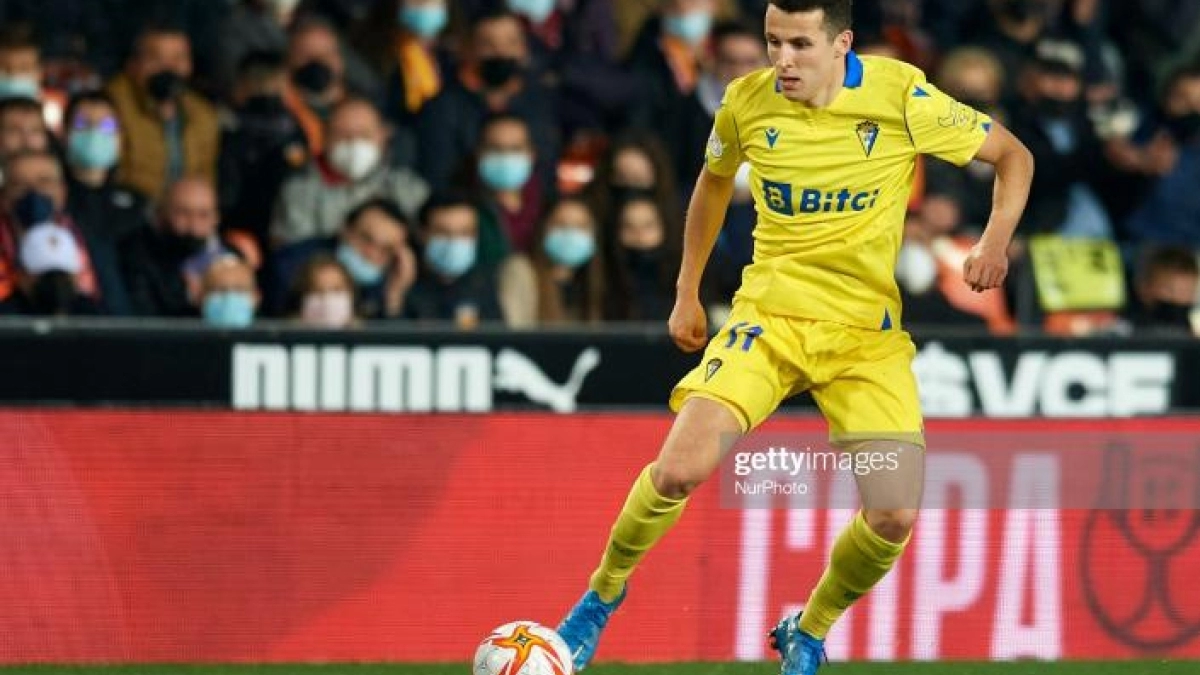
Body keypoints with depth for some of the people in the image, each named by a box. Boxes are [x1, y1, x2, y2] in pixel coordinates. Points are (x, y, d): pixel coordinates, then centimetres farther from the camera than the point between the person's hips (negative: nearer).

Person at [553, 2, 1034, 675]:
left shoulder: (902, 97, -12)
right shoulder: (747, 102, -4)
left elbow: (1014, 155, 0)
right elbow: (715, 180, 19)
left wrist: (996, 241, -17)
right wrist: (688, 292, 20)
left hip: (866, 333, 0)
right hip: (768, 316, 1)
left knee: (895, 516, -14)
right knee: (681, 469, -20)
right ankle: (603, 594, 8)